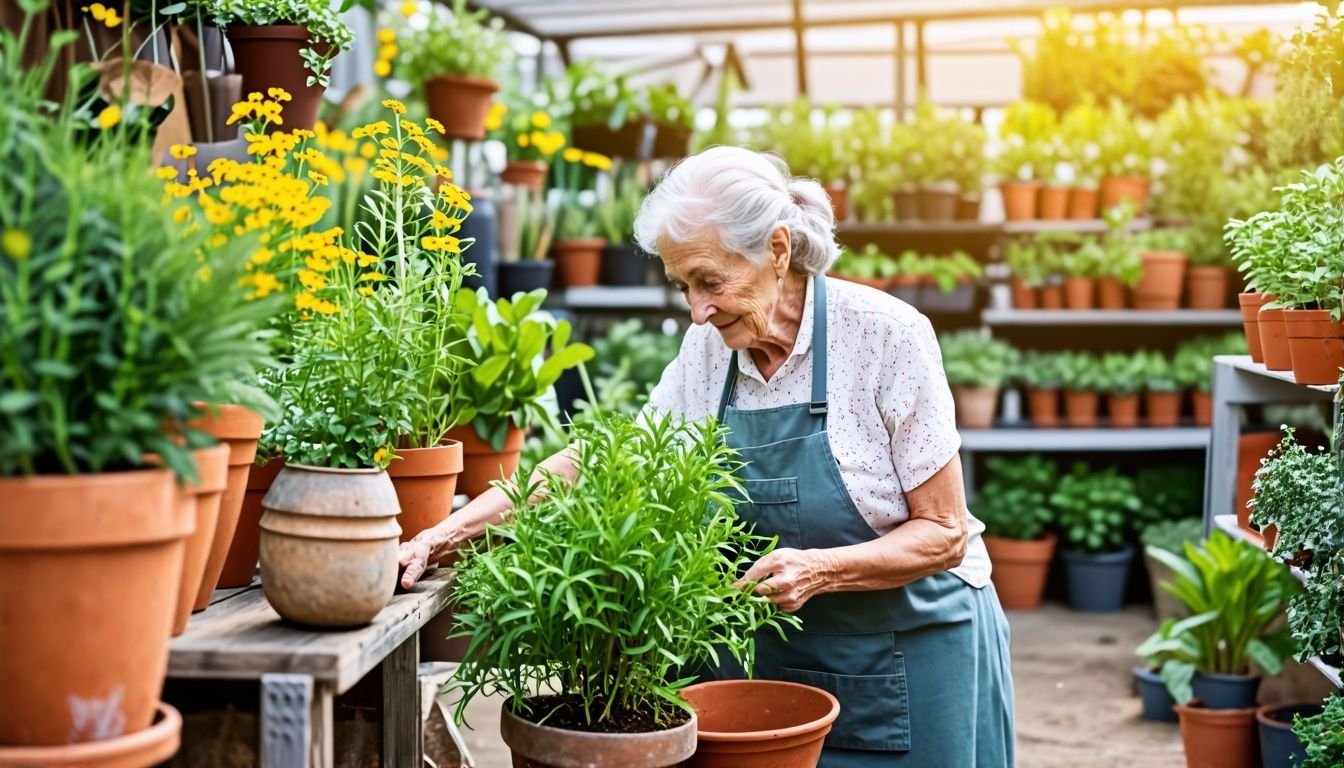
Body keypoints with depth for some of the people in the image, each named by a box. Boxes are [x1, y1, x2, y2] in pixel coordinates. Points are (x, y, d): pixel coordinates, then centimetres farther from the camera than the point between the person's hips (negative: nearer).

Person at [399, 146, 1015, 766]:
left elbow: (943, 533, -14)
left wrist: (821, 569, -30)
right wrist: (450, 532, -10)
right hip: (781, 662, 4)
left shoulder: (885, 334, -18)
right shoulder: (708, 348, -3)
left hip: (914, 663, -4)